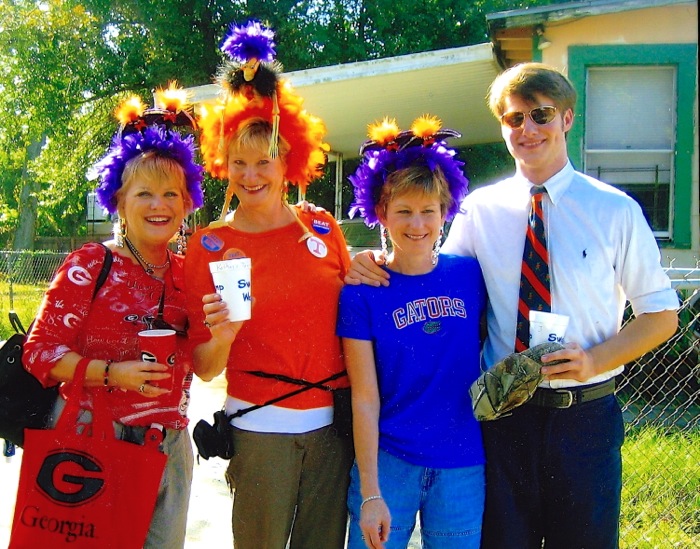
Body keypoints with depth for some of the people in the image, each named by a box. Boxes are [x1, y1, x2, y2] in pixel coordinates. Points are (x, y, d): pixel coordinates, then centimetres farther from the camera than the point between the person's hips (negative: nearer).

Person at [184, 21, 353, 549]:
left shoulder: (321, 227, 4)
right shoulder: (209, 244, -2)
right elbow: (205, 367, -1)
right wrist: (221, 335, -21)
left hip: (333, 422, 3)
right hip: (261, 429, -2)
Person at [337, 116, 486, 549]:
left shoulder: (471, 275, 0)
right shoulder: (362, 294, -6)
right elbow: (365, 399, -7)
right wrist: (370, 493, -8)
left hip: (463, 468, 2)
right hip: (388, 463, -2)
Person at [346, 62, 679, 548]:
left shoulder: (615, 211, -2)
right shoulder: (479, 210, 3)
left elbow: (661, 315, 2)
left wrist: (594, 360, -14)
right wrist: (373, 269, -12)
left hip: (585, 413, -1)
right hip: (504, 413, 1)